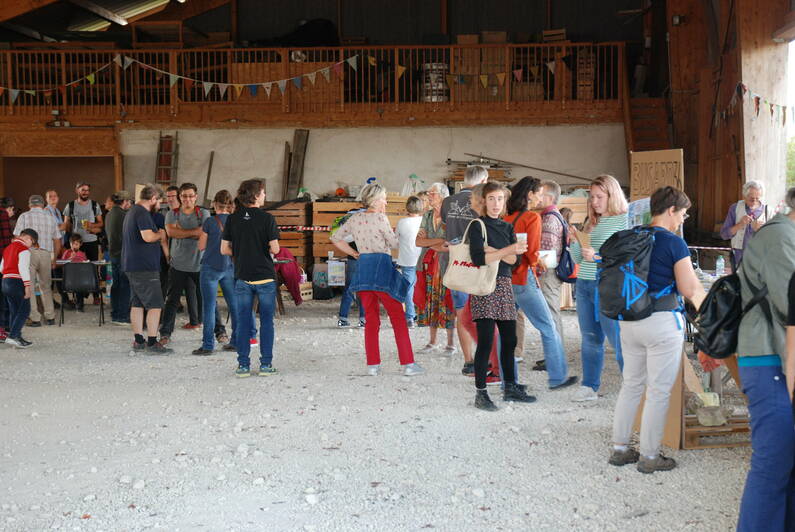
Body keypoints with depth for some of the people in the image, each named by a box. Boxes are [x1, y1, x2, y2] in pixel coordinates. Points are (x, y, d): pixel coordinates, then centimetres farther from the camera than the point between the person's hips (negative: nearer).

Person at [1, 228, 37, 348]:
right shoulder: (24, 249, -9)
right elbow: (23, 268, -19)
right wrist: (27, 286, -21)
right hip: (17, 282, -9)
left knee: (14, 311, 13)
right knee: (24, 311, -5)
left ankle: (16, 338, 15)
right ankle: (12, 336, -14)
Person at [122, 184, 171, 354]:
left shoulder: (131, 211, 19)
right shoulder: (142, 213, -14)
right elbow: (148, 236, -25)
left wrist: (158, 239, 19)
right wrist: (160, 234, -6)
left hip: (132, 266, 11)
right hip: (144, 267, -11)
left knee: (137, 304, 13)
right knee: (155, 305, -7)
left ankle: (138, 341, 17)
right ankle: (152, 343, -7)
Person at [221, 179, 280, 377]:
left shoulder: (232, 219, 1)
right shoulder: (267, 218, -9)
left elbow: (225, 249, 1)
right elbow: (274, 249, -10)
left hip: (242, 277, 3)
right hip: (265, 276, -3)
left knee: (243, 322, 8)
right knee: (266, 321, 7)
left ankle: (243, 365, 9)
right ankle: (266, 364, 9)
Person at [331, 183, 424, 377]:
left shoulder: (355, 219, 11)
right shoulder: (380, 218, -8)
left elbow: (336, 238, 19)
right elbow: (394, 243, -4)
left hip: (363, 268, 6)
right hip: (382, 268, -6)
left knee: (371, 319, 10)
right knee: (398, 318, 0)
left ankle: (372, 365, 8)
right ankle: (408, 364, -1)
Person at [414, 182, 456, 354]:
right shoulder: (427, 216, 13)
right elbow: (418, 241, 3)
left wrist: (429, 243, -7)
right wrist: (440, 241, -10)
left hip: (446, 264, -5)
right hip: (428, 264, 5)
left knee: (446, 302, -3)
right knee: (430, 301, 7)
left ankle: (450, 343, 5)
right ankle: (433, 341, 15)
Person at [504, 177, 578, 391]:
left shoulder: (507, 218, 8)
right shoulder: (532, 217, -9)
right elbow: (532, 251, -13)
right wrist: (534, 264, 6)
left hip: (505, 277, 7)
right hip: (524, 277, -6)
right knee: (548, 328, 6)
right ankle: (558, 377, 11)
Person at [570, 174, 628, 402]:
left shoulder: (624, 221, -4)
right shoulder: (590, 223, 15)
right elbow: (577, 259, 17)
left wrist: (597, 256, -21)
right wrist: (575, 241, -1)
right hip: (584, 285, 7)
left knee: (619, 340, -6)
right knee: (590, 339, 12)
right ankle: (589, 387, 19)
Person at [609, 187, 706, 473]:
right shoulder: (674, 243, -12)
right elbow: (689, 290, -12)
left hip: (629, 320, 7)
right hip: (662, 321, -7)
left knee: (631, 384, 17)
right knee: (659, 391, 4)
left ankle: (619, 448, 22)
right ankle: (649, 457, 12)